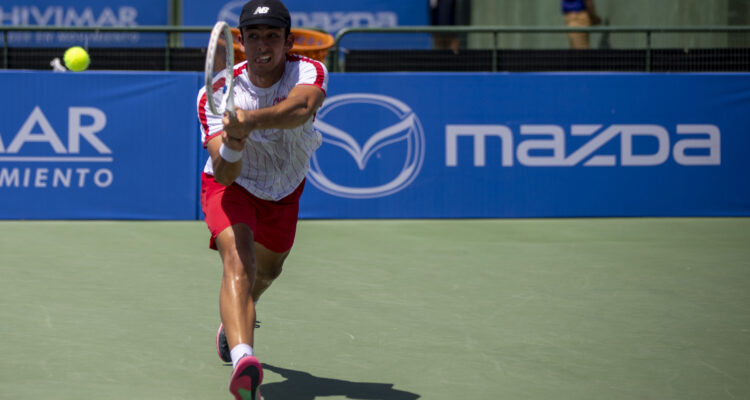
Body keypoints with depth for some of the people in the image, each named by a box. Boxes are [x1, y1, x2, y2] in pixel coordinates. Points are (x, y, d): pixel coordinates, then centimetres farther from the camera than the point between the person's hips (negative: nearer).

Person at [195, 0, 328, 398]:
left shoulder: (309, 73, -27)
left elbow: (300, 107, -53)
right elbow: (224, 175, -33)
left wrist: (250, 120, -70)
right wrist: (231, 146, -57)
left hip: (284, 189, 4)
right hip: (233, 185, -4)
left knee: (267, 269, 26)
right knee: (238, 260, -31)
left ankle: (235, 317, 61)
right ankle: (242, 359, -53)